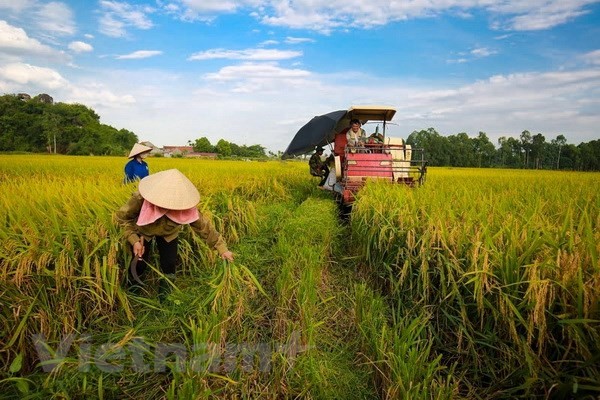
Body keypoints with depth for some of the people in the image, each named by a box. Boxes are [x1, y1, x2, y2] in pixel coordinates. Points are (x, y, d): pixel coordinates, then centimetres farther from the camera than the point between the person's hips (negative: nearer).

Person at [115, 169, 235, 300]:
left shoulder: (185, 206, -40)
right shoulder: (140, 199, -42)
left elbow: (203, 225, -27)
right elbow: (122, 217, -23)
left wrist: (222, 248, -26)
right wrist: (134, 240, -32)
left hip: (168, 233, 1)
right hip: (142, 231, -1)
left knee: (169, 264, -6)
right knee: (138, 265, -5)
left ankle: (165, 297, 27)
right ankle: (130, 290, 34)